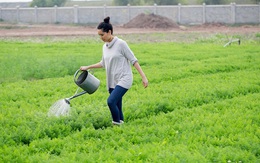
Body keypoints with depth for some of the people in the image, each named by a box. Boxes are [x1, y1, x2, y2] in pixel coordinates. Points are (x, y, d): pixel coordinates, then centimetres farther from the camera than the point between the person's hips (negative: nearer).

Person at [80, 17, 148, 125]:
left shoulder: (120, 44, -10)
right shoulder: (105, 47, 11)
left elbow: (133, 60, -9)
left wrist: (143, 77, -12)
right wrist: (87, 67, 29)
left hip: (124, 79, -7)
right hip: (112, 81, 7)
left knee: (111, 101, -23)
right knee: (117, 107, 4)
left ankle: (117, 124, -10)